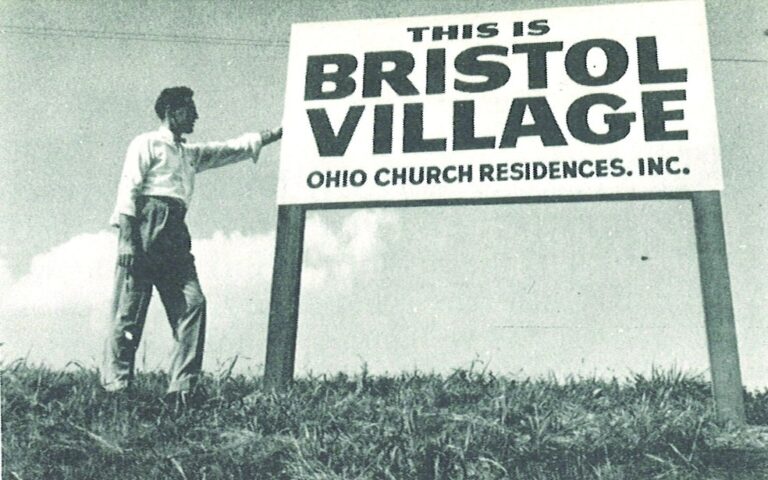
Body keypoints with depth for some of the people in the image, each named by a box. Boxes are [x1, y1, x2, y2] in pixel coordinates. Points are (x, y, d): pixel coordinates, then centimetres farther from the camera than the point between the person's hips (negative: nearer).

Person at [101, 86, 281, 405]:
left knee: (192, 302, -7)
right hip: (146, 226, -7)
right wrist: (127, 238, -16)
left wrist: (280, 132, 25)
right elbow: (128, 190, -4)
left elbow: (238, 148, 30)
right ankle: (116, 384, -5)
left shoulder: (191, 154, 29)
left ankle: (181, 386, -8)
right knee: (129, 308, -8)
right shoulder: (147, 144, 7)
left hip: (175, 234, 7)